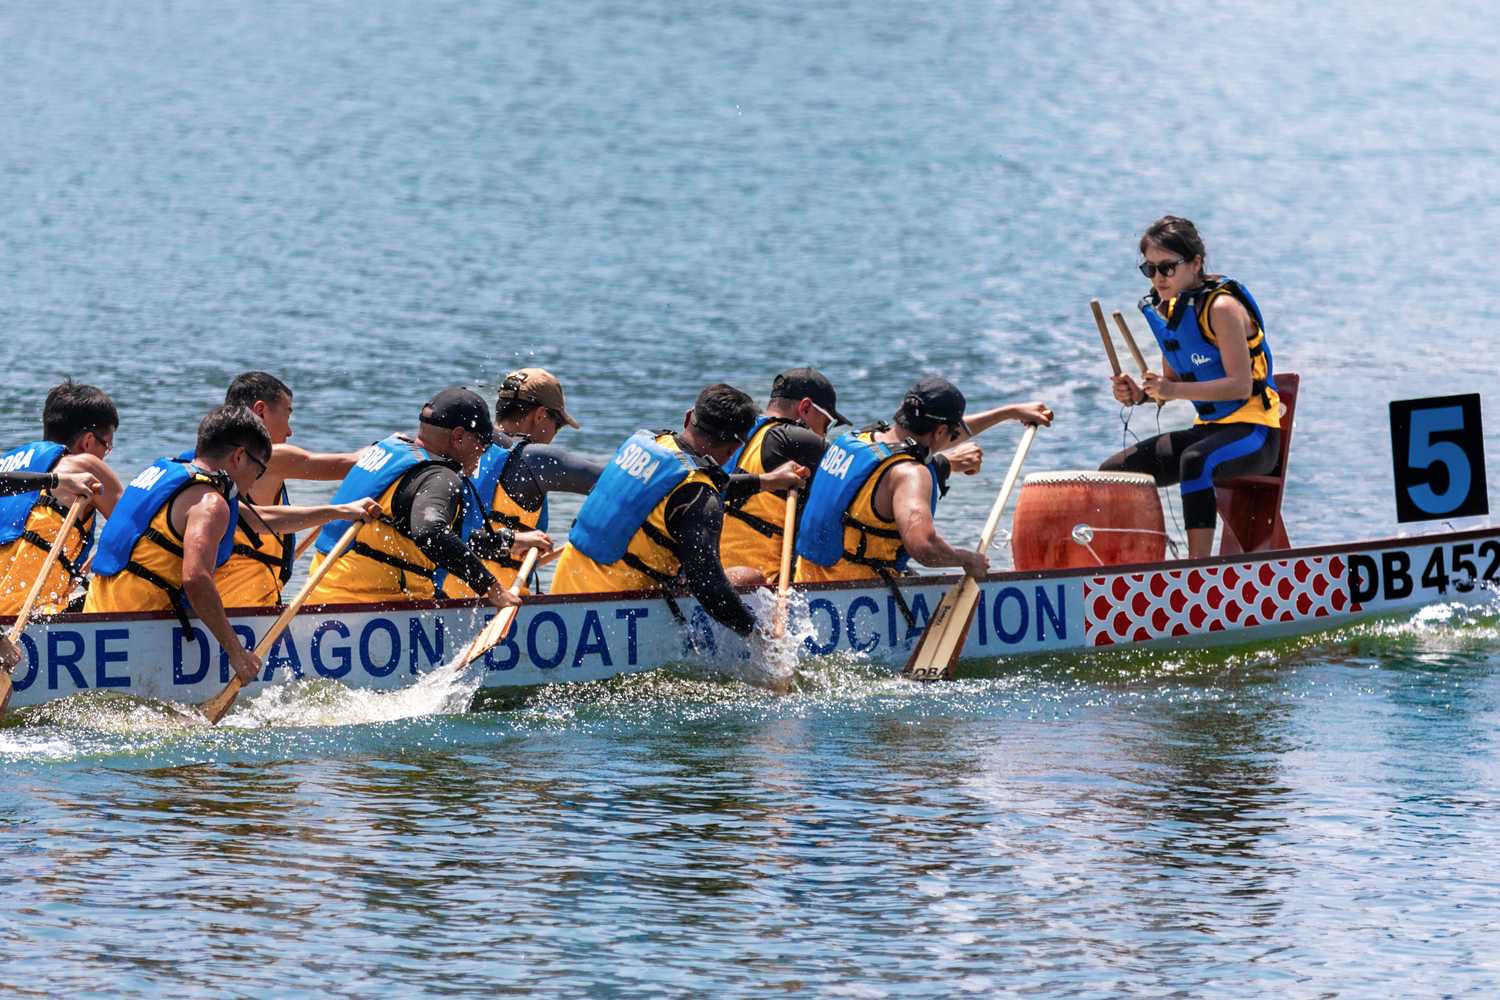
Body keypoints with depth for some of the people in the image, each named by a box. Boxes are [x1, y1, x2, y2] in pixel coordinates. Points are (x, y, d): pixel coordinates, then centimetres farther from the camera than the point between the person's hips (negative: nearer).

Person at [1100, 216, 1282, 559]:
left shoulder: (1221, 307, -17)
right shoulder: (1165, 311, 8)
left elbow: (1241, 386, -23)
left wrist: (1174, 390, -31)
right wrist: (1140, 394, -5)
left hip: (1253, 430, -9)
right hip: (1208, 428, 9)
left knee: (1195, 461, -40)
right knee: (1113, 471, 2)